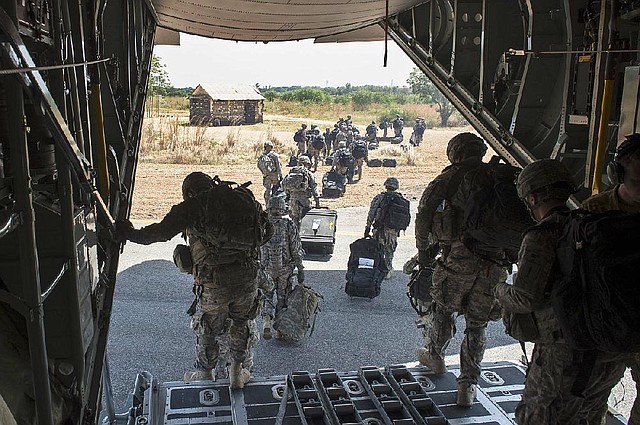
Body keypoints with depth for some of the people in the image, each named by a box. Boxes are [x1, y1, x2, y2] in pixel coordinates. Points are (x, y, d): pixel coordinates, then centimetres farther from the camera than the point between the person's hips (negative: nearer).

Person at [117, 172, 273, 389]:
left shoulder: (191, 206, 0)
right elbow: (268, 231, 16)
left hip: (214, 281, -3)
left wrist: (128, 234, 10)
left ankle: (206, 376, 41)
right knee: (240, 322, 29)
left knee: (206, 330, 21)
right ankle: (237, 372, 38)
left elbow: (161, 232, -6)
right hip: (248, 276, 3)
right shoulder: (245, 198, 11)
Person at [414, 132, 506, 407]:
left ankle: (435, 356, 43)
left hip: (459, 258, -2)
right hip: (494, 264, 2)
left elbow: (425, 213, -3)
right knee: (477, 324, 13)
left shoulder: (450, 177, 2)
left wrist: (423, 249, 6)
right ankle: (468, 384, 17)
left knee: (444, 308, 22)